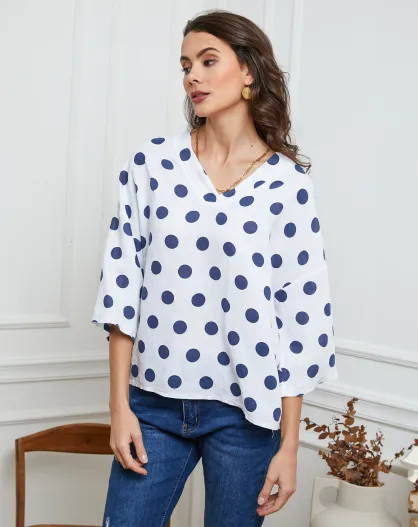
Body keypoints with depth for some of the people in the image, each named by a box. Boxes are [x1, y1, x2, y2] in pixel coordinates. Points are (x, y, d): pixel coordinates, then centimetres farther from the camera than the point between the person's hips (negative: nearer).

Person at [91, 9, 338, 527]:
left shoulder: (287, 183, -4)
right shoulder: (152, 163, 0)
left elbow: (302, 312, -4)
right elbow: (122, 282, 0)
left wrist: (289, 443, -4)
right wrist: (119, 406, -3)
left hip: (245, 411, -1)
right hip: (154, 402, 2)